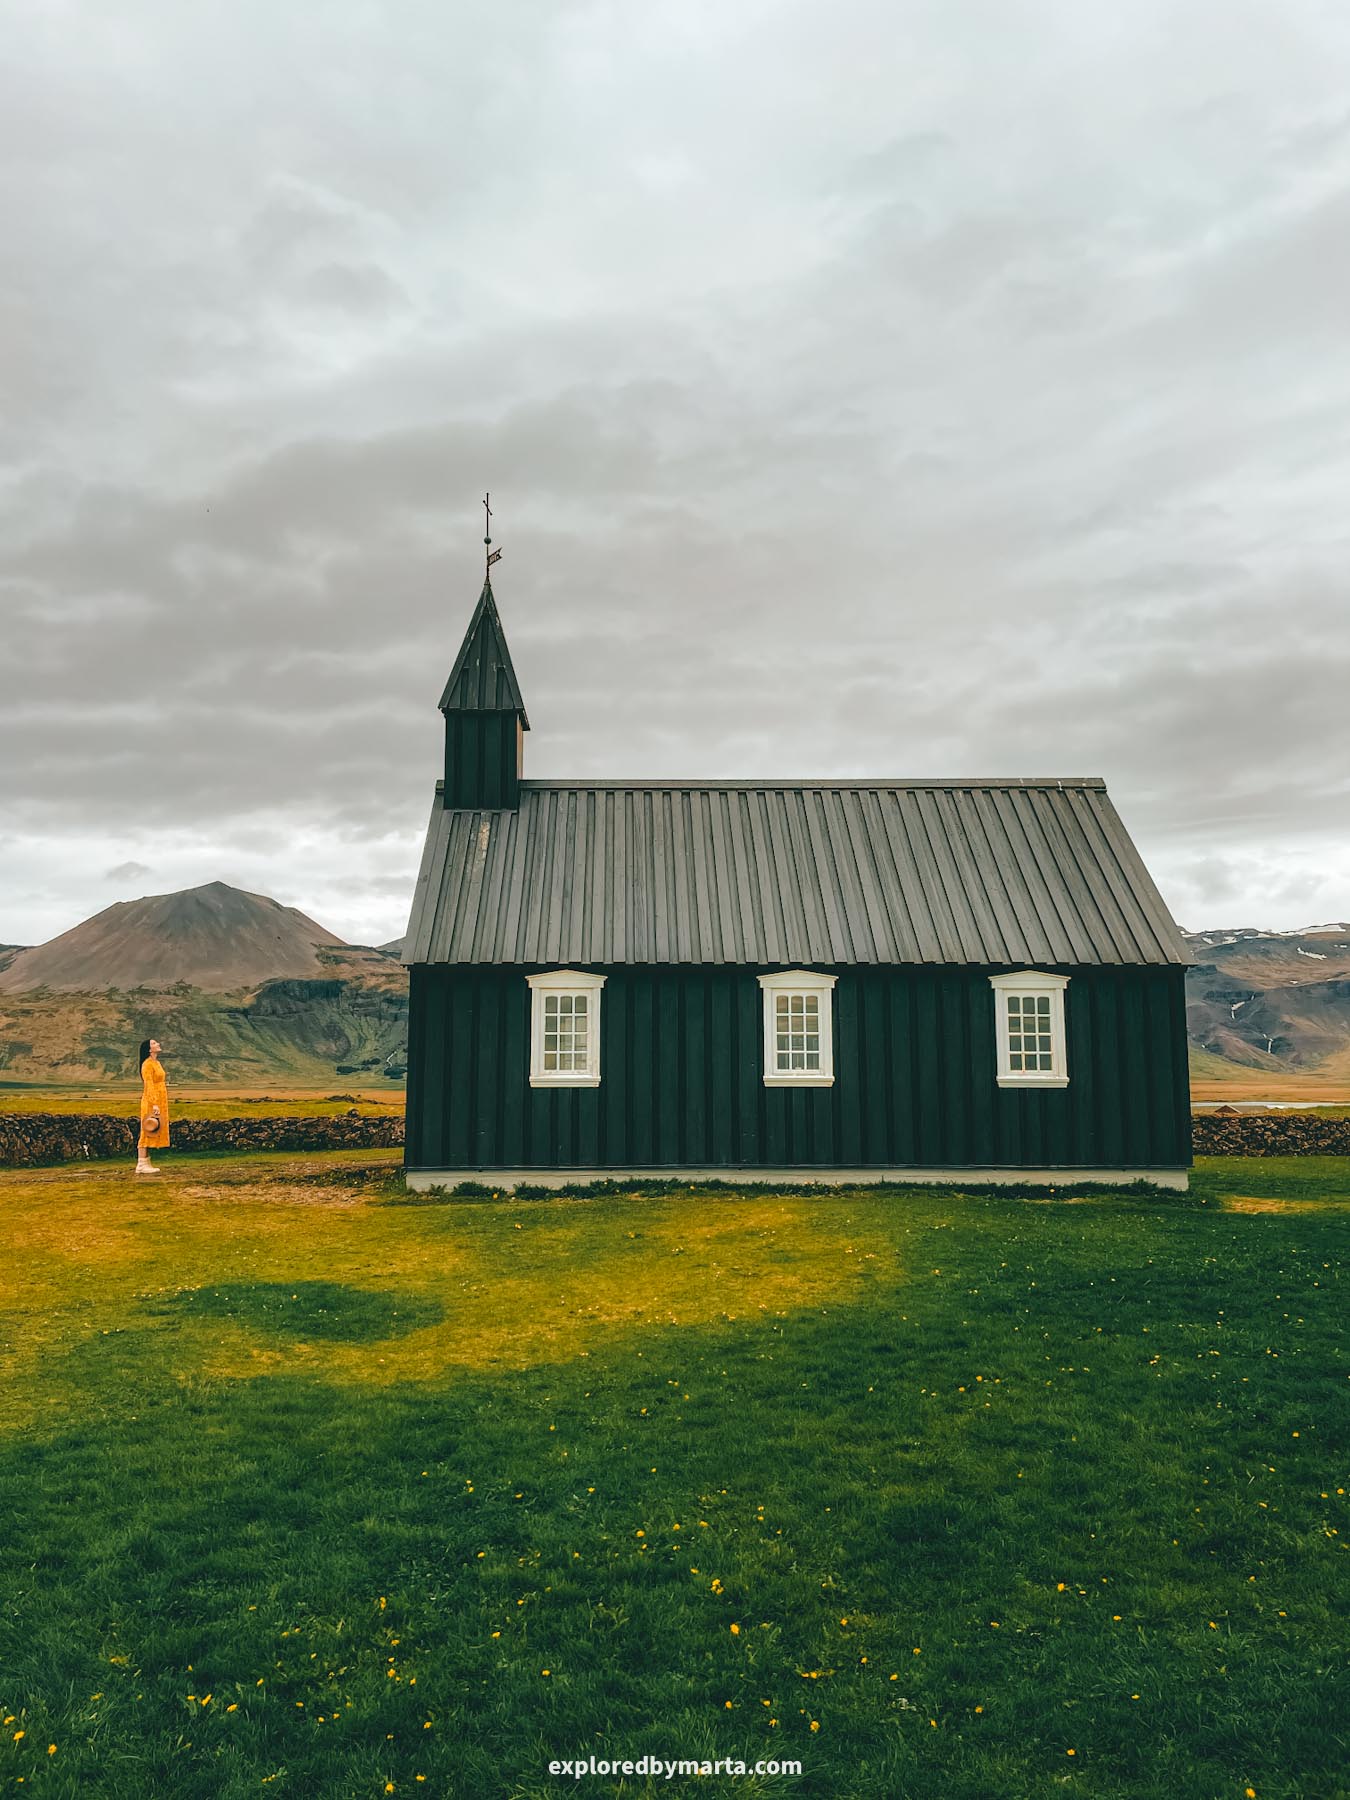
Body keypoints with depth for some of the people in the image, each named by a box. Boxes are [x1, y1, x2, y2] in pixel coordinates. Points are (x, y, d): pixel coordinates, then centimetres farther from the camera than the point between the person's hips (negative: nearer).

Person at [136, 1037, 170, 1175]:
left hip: (160, 1101, 9)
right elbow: (149, 1085, -18)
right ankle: (141, 1165, -6)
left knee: (153, 1133, 9)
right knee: (147, 1132, -7)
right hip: (151, 1101, -9)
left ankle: (146, 1163, 12)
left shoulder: (157, 1063, 16)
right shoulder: (147, 1064, -11)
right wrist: (154, 1104, -23)